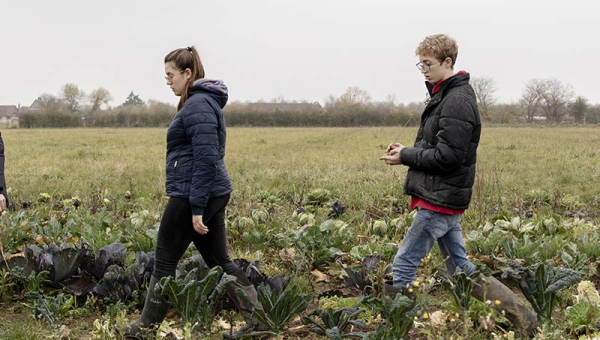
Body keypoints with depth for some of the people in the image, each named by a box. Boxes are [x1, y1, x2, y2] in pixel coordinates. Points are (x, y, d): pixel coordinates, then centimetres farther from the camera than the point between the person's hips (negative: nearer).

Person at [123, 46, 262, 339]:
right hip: (213, 194, 10)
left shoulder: (198, 104, -16)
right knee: (218, 260, 13)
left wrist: (197, 208, -22)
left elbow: (206, 159, -22)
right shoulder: (202, 101, 16)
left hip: (193, 196, -10)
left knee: (165, 261, 4)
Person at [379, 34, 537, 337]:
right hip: (443, 198, 10)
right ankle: (519, 314, 19)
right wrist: (408, 149, 7)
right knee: (460, 269, 14)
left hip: (439, 200, -10)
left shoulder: (457, 101, -17)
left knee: (403, 266, -5)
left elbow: (447, 156, -21)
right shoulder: (445, 96, 14)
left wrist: (405, 157, -13)